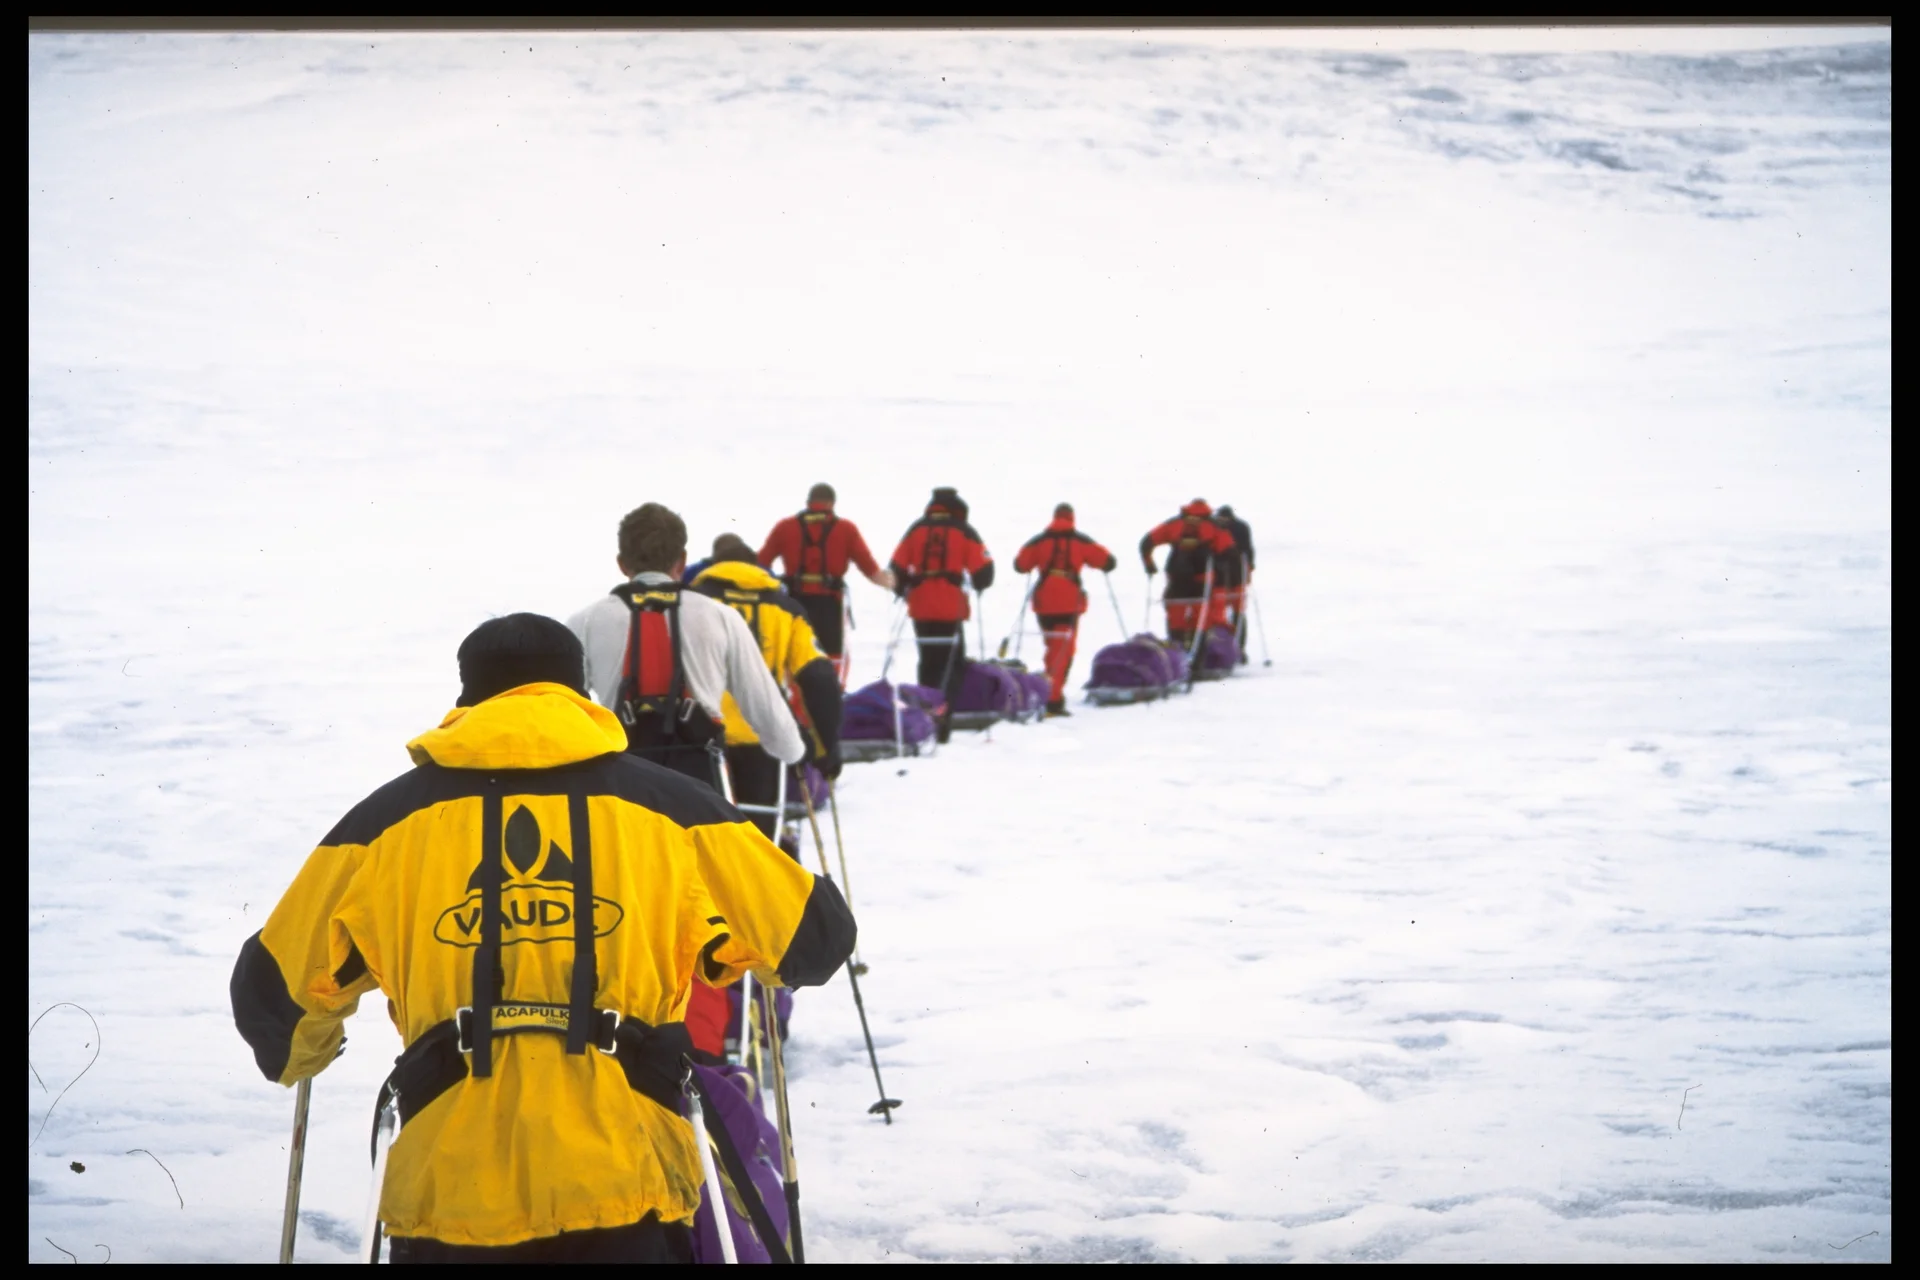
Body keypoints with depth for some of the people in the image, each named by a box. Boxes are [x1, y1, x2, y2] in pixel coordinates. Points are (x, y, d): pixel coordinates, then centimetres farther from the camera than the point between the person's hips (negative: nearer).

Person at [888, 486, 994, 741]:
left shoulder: (916, 529, 9)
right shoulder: (963, 531, 2)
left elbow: (897, 566, 6)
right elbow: (982, 568, -3)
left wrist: (902, 589, 22)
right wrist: (979, 585, 17)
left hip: (920, 608, 3)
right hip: (951, 608, -3)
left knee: (928, 662, 15)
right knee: (951, 664, 1)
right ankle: (942, 720, -12)